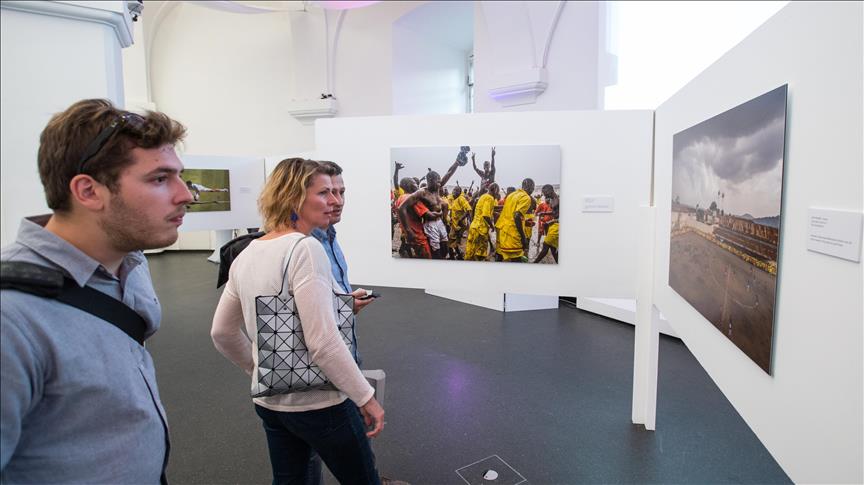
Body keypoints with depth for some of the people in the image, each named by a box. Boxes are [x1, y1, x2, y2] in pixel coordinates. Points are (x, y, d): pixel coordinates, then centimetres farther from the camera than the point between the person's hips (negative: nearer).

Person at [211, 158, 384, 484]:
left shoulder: (246, 254, 3)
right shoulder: (305, 248, -21)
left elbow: (221, 333, 11)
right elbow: (323, 343, -26)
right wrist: (365, 397, -16)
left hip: (268, 401, 8)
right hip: (319, 403, -7)